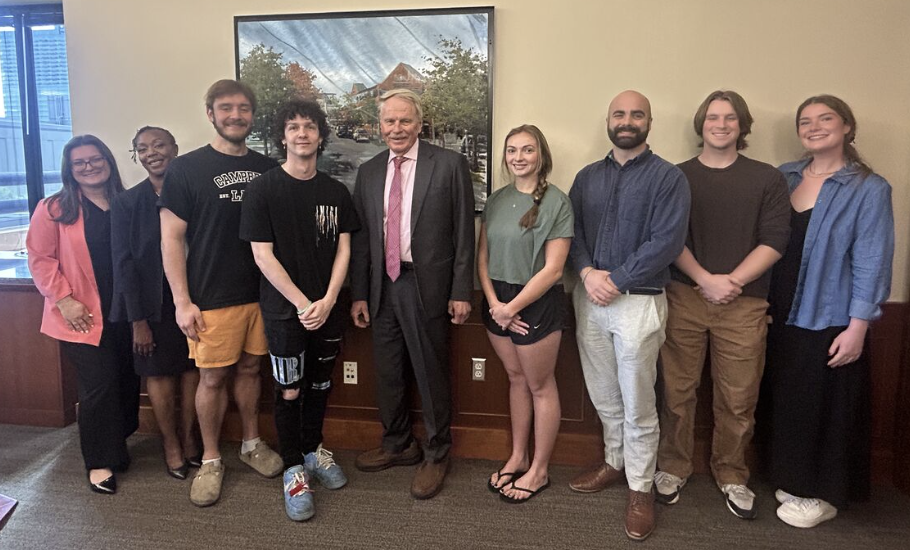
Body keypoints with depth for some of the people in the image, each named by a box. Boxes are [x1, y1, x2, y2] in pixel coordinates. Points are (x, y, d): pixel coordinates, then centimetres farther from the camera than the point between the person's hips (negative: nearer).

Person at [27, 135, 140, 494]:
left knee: (126, 381, 11)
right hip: (84, 317, -4)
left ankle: (116, 444, 32)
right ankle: (99, 463, 13)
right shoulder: (55, 208, -2)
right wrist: (65, 300, -12)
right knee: (99, 386, -3)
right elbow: (40, 258, -4)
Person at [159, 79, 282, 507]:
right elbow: (171, 237, -5)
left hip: (262, 292, 3)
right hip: (211, 297, -3)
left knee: (250, 368, 14)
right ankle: (210, 460, 22)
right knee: (213, 377, 5)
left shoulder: (267, 168, 7)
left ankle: (252, 444, 32)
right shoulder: (186, 168, -3)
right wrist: (182, 301, -10)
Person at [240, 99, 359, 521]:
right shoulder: (262, 189, -6)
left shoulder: (336, 192, 5)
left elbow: (343, 249, 3)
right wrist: (303, 304, -13)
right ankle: (295, 470, 21)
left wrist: (327, 301, -10)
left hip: (326, 308, 4)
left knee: (320, 385, 14)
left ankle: (313, 450, 35)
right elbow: (263, 255, -10)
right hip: (285, 309, -3)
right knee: (289, 391, 5)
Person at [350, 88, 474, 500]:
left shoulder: (449, 165, -4)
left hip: (427, 285, -4)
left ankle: (437, 454, 25)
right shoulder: (368, 172, 9)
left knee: (431, 373, 6)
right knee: (387, 372, 15)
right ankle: (397, 445, 36)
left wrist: (461, 291, -8)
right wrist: (359, 293, 8)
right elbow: (360, 237, 10)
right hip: (383, 285, 5)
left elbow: (463, 232, -5)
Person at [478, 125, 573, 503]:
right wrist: (494, 303, -8)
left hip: (536, 302, -5)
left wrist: (513, 307, -14)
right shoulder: (497, 200, 6)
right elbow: (483, 256, 5)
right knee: (516, 378, 17)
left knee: (540, 385, 8)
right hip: (497, 301, 5)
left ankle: (539, 471, 23)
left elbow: (552, 269, -15)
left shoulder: (556, 202, -11)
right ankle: (517, 457, 32)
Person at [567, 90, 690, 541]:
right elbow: (571, 230, 6)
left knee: (638, 404, 3)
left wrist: (615, 280, -16)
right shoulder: (587, 177, 11)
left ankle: (640, 489, 19)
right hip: (588, 297, 5)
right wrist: (588, 273, -12)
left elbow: (666, 242, -13)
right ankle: (614, 462, 35)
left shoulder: (669, 177, -4)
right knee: (603, 396, 15)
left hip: (638, 301, -4)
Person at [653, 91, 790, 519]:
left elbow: (774, 241, -1)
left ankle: (731, 475, 24)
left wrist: (732, 282, -12)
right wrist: (706, 280, -12)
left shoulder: (767, 179, 7)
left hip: (744, 303, 0)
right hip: (684, 297, 0)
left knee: (739, 398, 5)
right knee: (677, 390, 6)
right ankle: (673, 468, 23)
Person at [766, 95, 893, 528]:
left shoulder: (869, 189, -8)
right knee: (785, 402, 14)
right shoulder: (783, 178, 6)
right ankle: (791, 480, 32)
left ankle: (823, 495, 23)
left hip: (829, 321, -5)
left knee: (825, 407, 5)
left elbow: (872, 263, -11)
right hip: (782, 317, 5)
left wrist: (857, 327, -15)